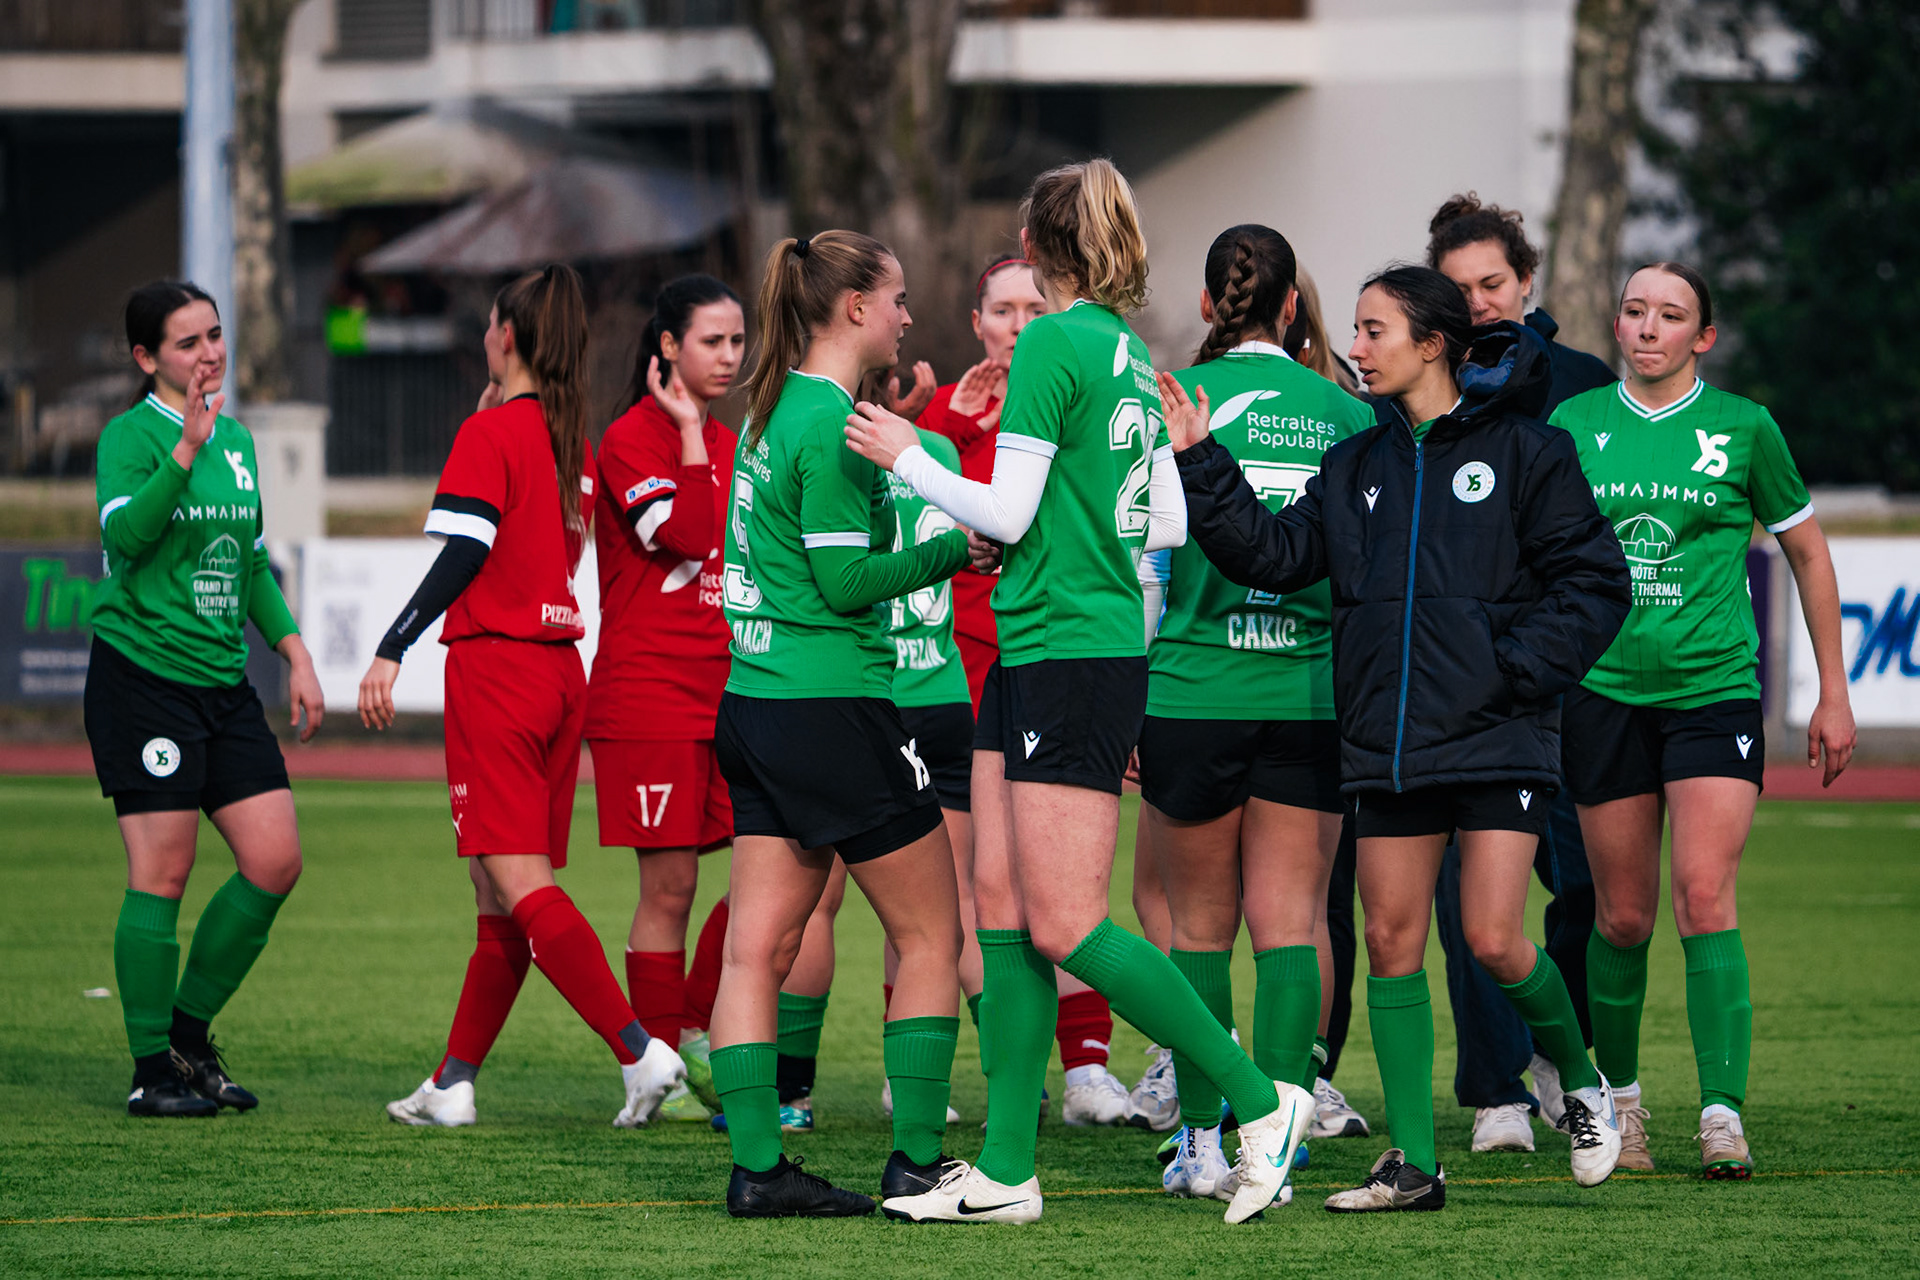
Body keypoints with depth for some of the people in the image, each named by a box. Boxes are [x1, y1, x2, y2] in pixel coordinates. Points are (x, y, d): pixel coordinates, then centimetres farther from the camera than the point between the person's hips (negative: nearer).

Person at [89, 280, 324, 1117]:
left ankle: (189, 1029, 16)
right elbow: (123, 532, -25)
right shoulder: (132, 434, -7)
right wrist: (185, 450, -33)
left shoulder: (238, 440, 14)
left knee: (275, 862, 1)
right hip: (142, 676, -7)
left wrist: (294, 653, 16)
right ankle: (152, 1071, 3)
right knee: (162, 874, -6)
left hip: (224, 683, 7)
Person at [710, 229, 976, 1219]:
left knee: (757, 948, 3)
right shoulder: (830, 424, -14)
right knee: (930, 934, 3)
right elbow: (846, 581, -17)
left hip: (754, 703, 9)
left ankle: (757, 1165, 1)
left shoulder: (772, 411, 13)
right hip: (832, 708, -9)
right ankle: (918, 1160, 3)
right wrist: (956, 550, -7)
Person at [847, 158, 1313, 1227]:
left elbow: (1007, 514, -14)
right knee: (1003, 907, 7)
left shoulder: (1055, 342, -13)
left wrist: (908, 456, -1)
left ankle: (1260, 1101, -2)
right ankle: (1006, 1172, 7)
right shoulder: (1132, 355, 13)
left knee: (1066, 927, -8)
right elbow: (1172, 524, 15)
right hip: (1029, 655, 9)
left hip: (1069, 651, -9)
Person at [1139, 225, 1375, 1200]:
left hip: (1194, 691, -1)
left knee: (1200, 923, 10)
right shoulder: (1345, 415, 3)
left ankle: (1201, 1140, 12)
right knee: (1291, 918, 2)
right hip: (1314, 693, 1)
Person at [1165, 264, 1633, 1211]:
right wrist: (1200, 465, -3)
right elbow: (1273, 554, 5)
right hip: (1386, 739, 5)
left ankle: (1580, 1079, 17)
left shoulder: (1521, 451, -2)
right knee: (1391, 943, 1)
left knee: (1493, 940, -11)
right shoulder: (1358, 467, 13)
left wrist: (1517, 669, -12)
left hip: (1497, 739, -5)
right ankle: (1412, 1161, 6)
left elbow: (1595, 582, -3)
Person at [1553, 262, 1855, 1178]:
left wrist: (1834, 695, 9)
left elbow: (1807, 554, 10)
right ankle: (1618, 1096, 24)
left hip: (1715, 687, -2)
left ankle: (1723, 1115, -15)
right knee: (1624, 917, 4)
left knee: (1705, 899, -15)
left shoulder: (1743, 430, 1)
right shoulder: (1575, 425, 5)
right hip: (1605, 688, 2)